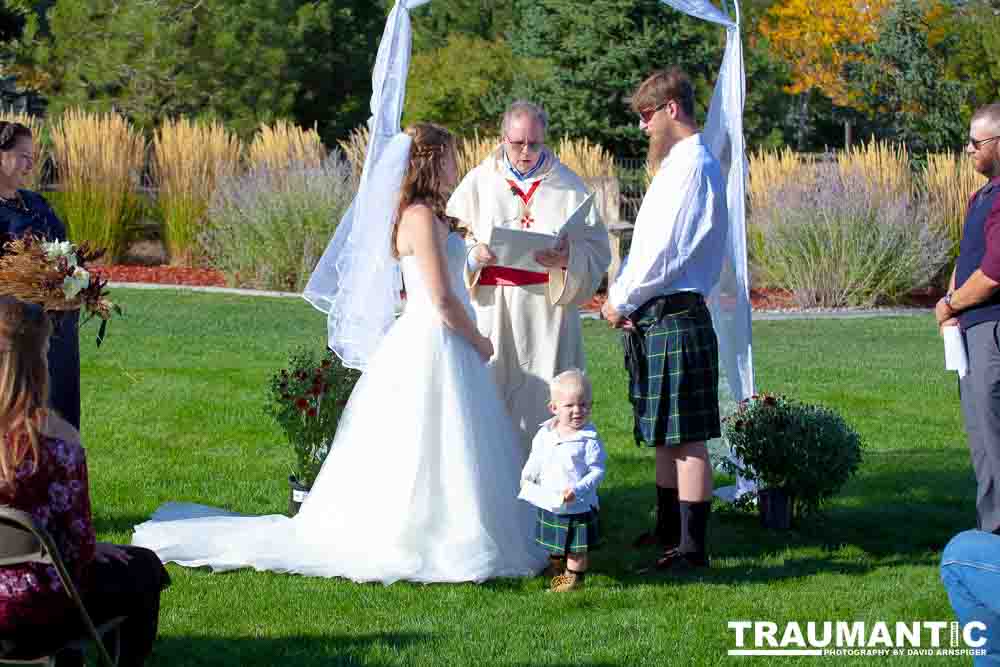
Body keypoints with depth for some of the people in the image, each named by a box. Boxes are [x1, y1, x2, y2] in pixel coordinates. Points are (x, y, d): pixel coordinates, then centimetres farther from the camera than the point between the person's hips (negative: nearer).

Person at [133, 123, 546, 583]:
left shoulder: (426, 215, 14)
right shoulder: (421, 217, -16)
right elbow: (442, 299, -18)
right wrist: (479, 342, -9)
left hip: (430, 341, 10)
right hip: (433, 343, -10)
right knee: (430, 449, -4)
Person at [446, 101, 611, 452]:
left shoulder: (567, 186, 7)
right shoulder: (478, 183, 10)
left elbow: (597, 249, 3)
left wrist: (568, 257, -18)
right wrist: (475, 255, -15)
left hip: (549, 310, 0)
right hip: (492, 311, 1)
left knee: (546, 401, -5)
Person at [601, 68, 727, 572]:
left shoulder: (694, 166, -14)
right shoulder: (677, 165, 18)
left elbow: (665, 252, -19)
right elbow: (645, 246, 19)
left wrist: (622, 301, -10)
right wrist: (622, 297, 6)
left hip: (674, 318, -10)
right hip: (654, 319, 10)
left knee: (685, 438, -6)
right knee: (663, 435, 18)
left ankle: (691, 547, -4)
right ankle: (668, 531, 29)